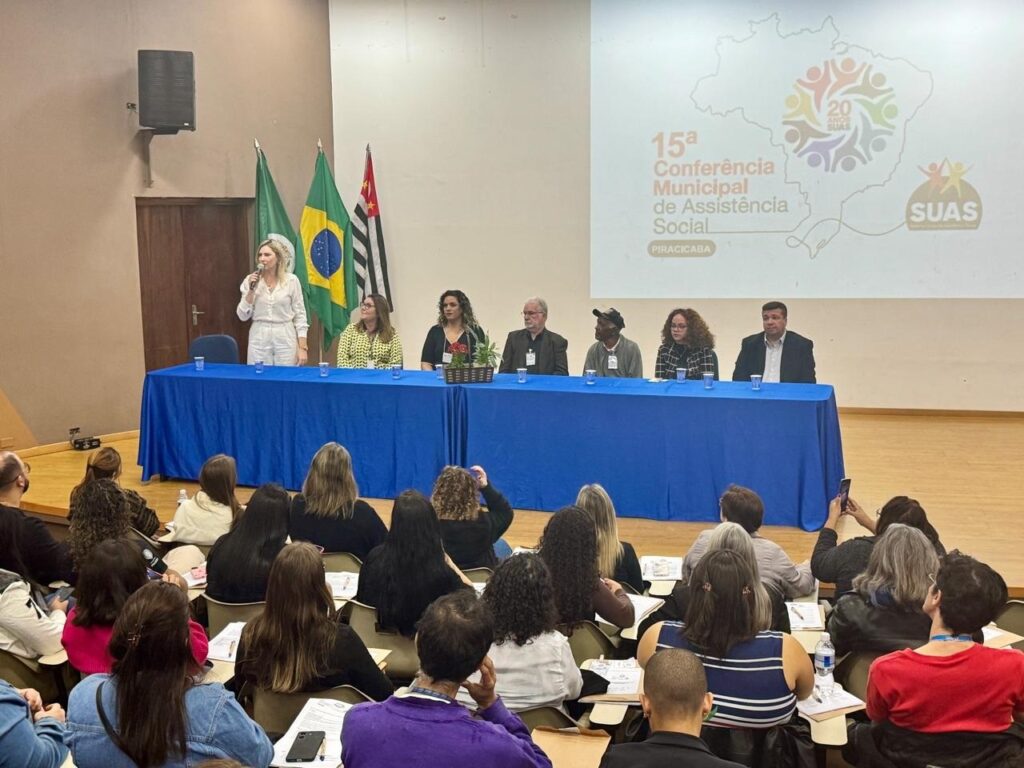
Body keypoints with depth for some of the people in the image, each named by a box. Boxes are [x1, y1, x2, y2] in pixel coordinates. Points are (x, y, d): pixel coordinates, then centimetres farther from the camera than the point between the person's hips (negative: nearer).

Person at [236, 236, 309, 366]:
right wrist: (251, 290, -11)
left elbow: (300, 315, 0)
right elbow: (243, 316, 1)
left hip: (285, 339, -2)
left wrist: (302, 348, -6)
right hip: (259, 339, 2)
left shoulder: (291, 280, -2)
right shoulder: (250, 280, 3)